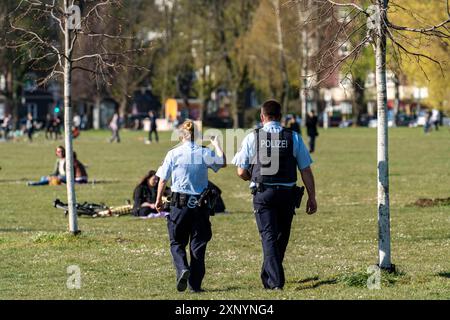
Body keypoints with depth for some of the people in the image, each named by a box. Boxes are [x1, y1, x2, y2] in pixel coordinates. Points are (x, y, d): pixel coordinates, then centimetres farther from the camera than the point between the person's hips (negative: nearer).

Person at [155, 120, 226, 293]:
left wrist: (159, 200, 11)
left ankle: (182, 268, -17)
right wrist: (216, 145, 24)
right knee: (198, 244, 9)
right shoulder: (205, 153, -3)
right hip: (200, 204, 1)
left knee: (177, 242, 11)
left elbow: (163, 179, -1)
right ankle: (195, 283, 8)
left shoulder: (173, 154, -4)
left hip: (179, 202, -1)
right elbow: (222, 162, 12)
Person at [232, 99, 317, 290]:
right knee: (281, 237, 18)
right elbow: (306, 171, 1)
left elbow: (241, 172, 1)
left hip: (263, 194, -2)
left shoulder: (252, 138, -1)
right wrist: (312, 198, 7)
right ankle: (268, 277, 31)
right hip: (288, 193, 2)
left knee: (269, 237, -1)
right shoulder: (294, 138, 2)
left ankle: (275, 281, -14)